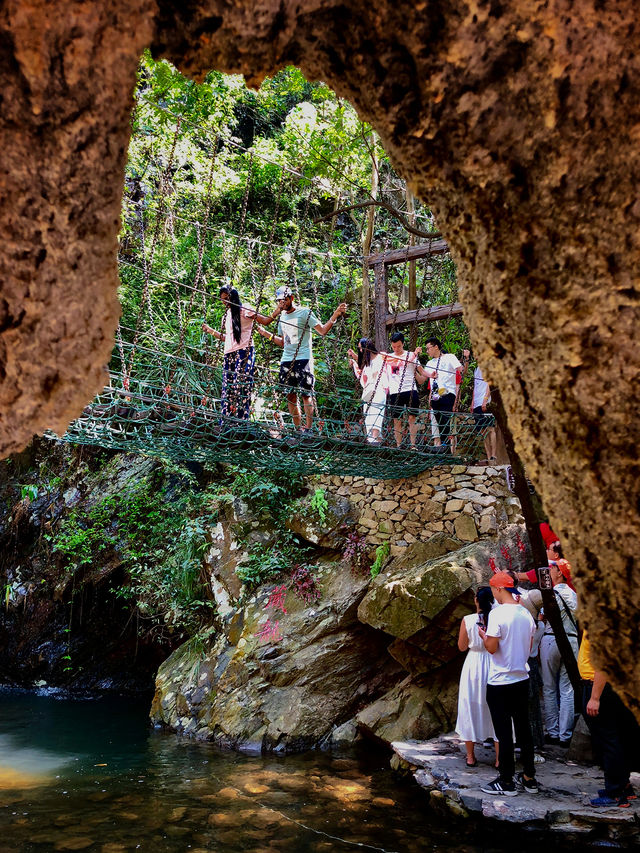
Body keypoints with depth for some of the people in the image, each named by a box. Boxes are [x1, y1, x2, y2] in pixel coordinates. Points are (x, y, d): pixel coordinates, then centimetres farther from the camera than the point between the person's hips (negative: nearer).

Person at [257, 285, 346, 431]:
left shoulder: (304, 312, -1)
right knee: (290, 395, 4)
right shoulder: (282, 317, 18)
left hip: (303, 359, -6)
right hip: (286, 360, 6)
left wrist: (335, 315, -21)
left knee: (306, 394, -8)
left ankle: (308, 428, -6)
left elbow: (322, 330, -9)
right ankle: (298, 429, 10)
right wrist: (267, 334, 17)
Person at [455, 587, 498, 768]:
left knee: (470, 708, 12)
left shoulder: (467, 620, -10)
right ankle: (499, 758, 13)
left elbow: (461, 646, 0)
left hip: (473, 666, 0)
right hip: (494, 666, 0)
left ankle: (470, 756, 19)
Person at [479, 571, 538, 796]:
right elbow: (529, 646, 13)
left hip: (500, 682, -7)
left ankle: (506, 782, 8)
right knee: (523, 729, 14)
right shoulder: (526, 613, 4)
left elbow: (491, 647, -18)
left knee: (504, 732, 1)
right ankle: (529, 778, 21)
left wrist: (483, 635, 1)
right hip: (522, 678, 7)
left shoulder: (497, 613, -17)